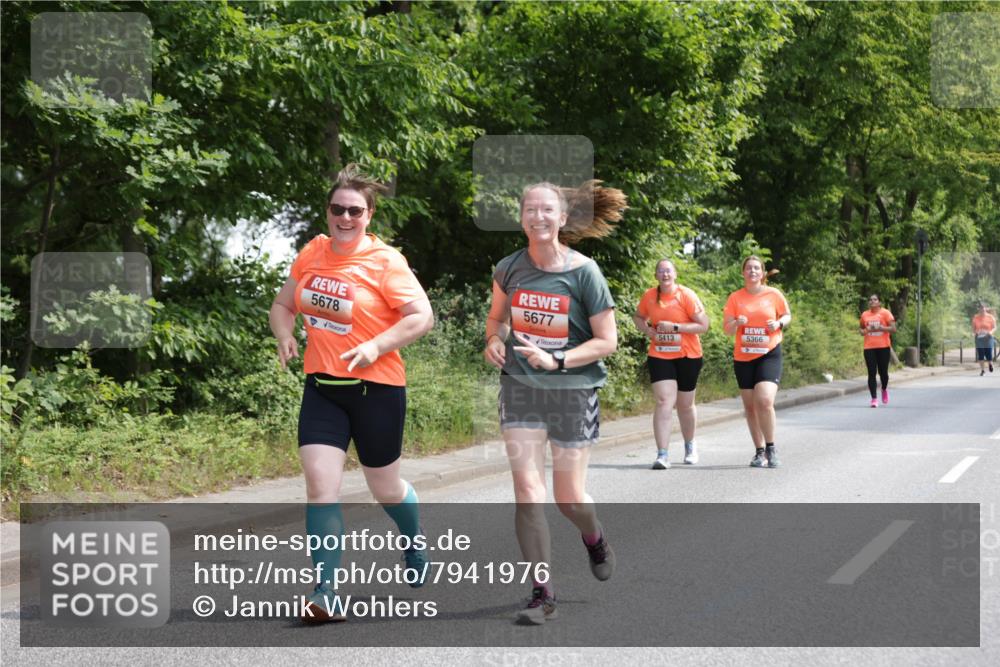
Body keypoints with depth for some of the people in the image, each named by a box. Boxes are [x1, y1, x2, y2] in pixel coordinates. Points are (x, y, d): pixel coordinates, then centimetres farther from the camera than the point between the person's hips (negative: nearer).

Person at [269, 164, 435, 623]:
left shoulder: (384, 261, -11)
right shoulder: (312, 254, 5)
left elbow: (422, 317, -12)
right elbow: (283, 304, 18)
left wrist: (376, 346, -24)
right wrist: (285, 335, -3)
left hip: (376, 387, -4)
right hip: (322, 386, 4)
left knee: (385, 488, 13)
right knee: (320, 485, -11)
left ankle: (414, 543, 47)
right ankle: (325, 594, -12)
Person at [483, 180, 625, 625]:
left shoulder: (584, 273, -11)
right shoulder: (509, 268, 0)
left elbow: (607, 341, -9)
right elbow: (497, 316, 18)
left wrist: (557, 361, -20)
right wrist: (494, 341, -4)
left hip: (573, 391, -2)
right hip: (520, 388, 2)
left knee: (569, 498, 6)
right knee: (528, 494, -7)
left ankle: (595, 539, 42)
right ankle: (542, 594, 1)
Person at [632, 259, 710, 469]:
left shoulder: (686, 295, -11)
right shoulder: (649, 296, -1)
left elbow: (703, 325, -13)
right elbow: (638, 317, 17)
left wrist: (675, 327, -21)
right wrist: (647, 330, -4)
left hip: (687, 356, -1)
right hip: (660, 356, 1)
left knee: (685, 405, 13)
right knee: (664, 401, -13)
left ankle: (690, 446, 38)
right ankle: (662, 455, -15)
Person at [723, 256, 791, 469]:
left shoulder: (774, 294, -1)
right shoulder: (735, 298, 2)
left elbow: (787, 315, 13)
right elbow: (727, 329, 2)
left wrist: (779, 323, -9)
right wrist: (737, 323, -20)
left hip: (769, 354, -3)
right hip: (743, 357, 3)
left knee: (764, 400, -20)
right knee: (750, 406, 6)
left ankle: (770, 448, -4)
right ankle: (759, 452, 18)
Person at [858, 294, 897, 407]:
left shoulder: (885, 313, -1)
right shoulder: (864, 315, 10)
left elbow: (893, 329, -6)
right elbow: (861, 329, 24)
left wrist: (880, 328, -19)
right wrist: (862, 331, 0)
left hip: (883, 346, -2)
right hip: (869, 347, 2)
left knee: (883, 371, 3)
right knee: (871, 373, -5)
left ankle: (884, 389, 35)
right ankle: (874, 399, -3)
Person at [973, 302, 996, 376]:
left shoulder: (990, 317, 0)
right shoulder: (975, 317, 4)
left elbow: (994, 328, 3)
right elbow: (973, 329, 9)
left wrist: (991, 332, -18)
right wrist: (975, 331, -13)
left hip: (988, 338, -1)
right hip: (979, 338, 1)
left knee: (989, 355, -3)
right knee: (980, 356, -2)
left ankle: (990, 363, 30)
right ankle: (982, 370, 9)